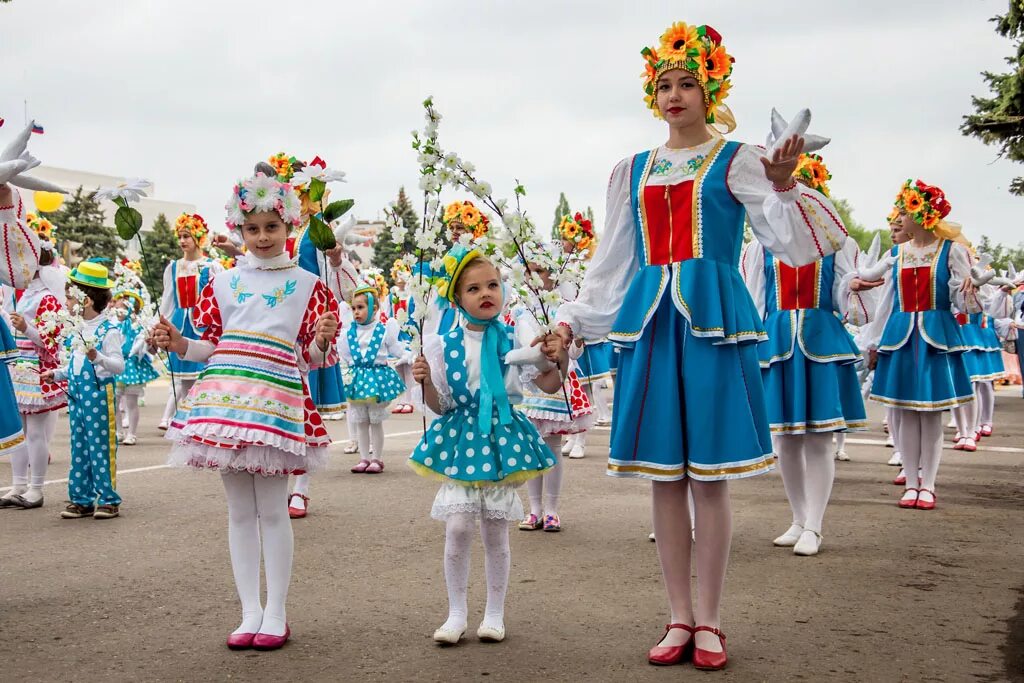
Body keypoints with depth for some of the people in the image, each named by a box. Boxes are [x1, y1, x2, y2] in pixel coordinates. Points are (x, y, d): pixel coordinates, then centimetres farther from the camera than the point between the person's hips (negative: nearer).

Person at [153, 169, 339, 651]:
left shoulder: (306, 284, 6)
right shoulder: (224, 283, 13)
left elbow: (312, 357, 4)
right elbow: (213, 345, 17)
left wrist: (323, 340, -17)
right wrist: (179, 344, 0)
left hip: (277, 399, -3)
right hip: (225, 395, 3)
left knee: (272, 508, -2)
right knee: (239, 509, 7)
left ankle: (275, 614, 9)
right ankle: (250, 612, 15)